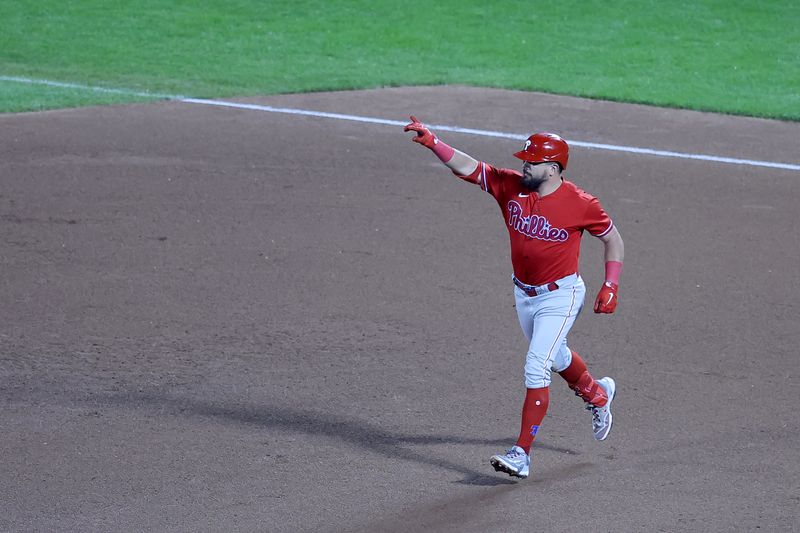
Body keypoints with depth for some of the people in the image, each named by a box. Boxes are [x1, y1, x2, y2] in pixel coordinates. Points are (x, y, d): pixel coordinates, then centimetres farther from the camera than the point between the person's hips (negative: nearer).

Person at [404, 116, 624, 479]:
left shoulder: (580, 204, -21)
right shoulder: (510, 186, -10)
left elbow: (612, 239, -6)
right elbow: (466, 167, -16)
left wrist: (611, 286, -11)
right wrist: (432, 142, -31)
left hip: (560, 297, -6)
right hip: (523, 294, 6)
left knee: (536, 370, -15)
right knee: (554, 357, 26)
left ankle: (522, 454, -12)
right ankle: (598, 395, 55)